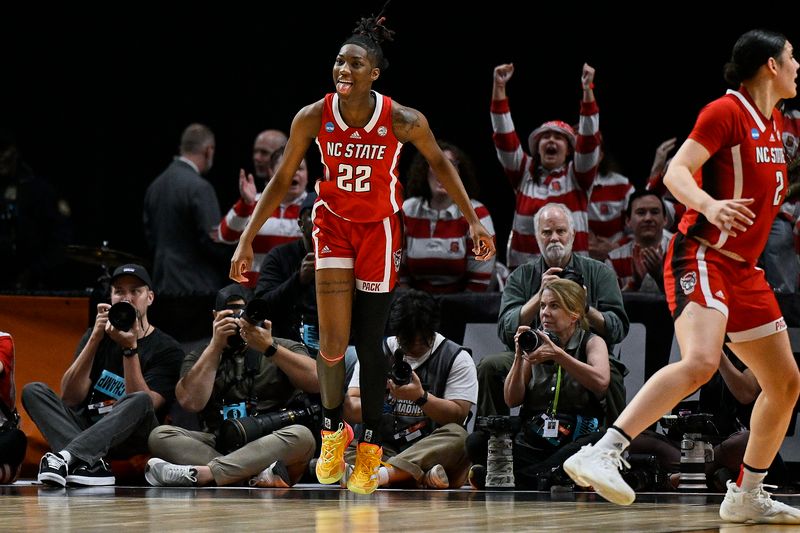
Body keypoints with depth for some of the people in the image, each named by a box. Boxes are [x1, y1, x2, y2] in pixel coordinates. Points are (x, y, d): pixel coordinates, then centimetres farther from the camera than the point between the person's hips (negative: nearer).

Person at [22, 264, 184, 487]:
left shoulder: (167, 350, -1)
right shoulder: (98, 335, 11)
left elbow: (142, 404, -15)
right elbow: (70, 397, -4)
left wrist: (130, 348, -22)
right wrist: (95, 339, -12)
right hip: (86, 428, 4)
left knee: (141, 401, -33)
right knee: (33, 391, -16)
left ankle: (65, 457, -46)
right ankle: (89, 463, -37)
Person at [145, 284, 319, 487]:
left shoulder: (284, 348, 13)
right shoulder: (199, 358, 17)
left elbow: (316, 382, -8)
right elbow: (191, 402, -3)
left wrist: (269, 348, -15)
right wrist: (216, 345, -5)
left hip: (270, 447, -2)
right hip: (218, 446, 2)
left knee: (301, 436, -33)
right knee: (160, 435, -22)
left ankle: (196, 474, -40)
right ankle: (259, 477, -40)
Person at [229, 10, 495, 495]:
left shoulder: (404, 121, -21)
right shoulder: (313, 118, -17)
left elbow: (440, 163, -1)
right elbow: (282, 180, -5)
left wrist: (473, 219, 1)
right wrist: (247, 239, -6)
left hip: (379, 228, 0)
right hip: (334, 222, 1)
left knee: (370, 343, 2)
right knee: (332, 341, -10)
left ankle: (370, 447, 20)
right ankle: (333, 431, 16)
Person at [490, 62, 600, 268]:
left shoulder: (577, 175, 6)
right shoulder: (524, 172, 11)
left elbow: (589, 138, -6)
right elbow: (504, 136, 3)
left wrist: (588, 89, -18)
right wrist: (499, 87, -6)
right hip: (523, 265, 2)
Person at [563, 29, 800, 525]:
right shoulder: (727, 112, -10)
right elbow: (676, 172, -20)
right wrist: (709, 206, -37)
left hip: (743, 270, 10)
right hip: (702, 257, -10)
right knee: (700, 360, -32)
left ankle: (747, 495, 24)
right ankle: (601, 454, -37)